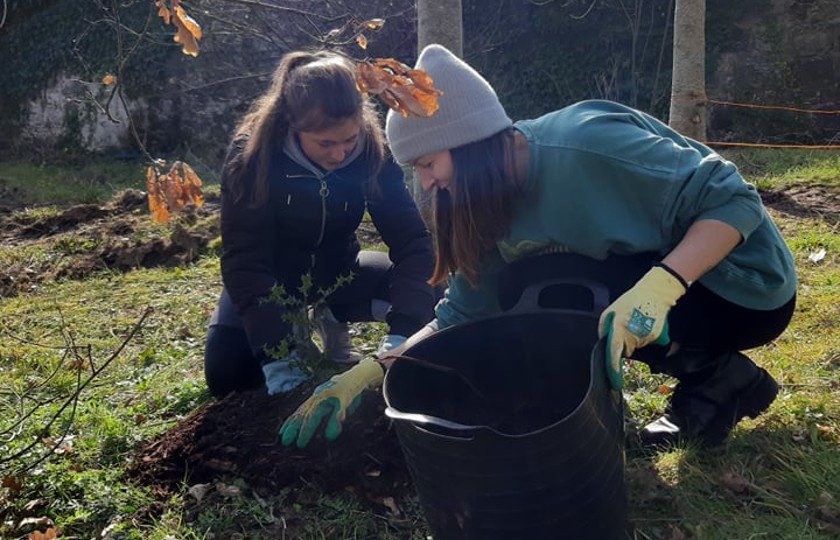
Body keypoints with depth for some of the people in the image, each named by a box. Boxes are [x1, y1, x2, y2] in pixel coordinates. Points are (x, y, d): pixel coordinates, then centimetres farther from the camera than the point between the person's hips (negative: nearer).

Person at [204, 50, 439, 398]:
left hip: (336, 271, 2)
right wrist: (276, 356, -38)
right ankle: (292, 332, 6)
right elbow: (244, 261, -28)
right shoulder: (252, 154, -27)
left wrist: (401, 330, -38)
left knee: (428, 296, -19)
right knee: (224, 373, -24)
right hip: (270, 279, -2)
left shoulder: (371, 150, -21)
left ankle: (331, 320, 4)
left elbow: (412, 240, -23)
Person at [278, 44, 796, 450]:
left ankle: (723, 378, -6)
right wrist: (371, 373, -8)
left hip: (744, 288, -8)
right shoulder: (498, 201, -3)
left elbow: (734, 201, -24)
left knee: (536, 286, -21)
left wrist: (658, 286, -39)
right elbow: (461, 315, 0)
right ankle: (705, 372, 6)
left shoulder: (586, 142, -27)